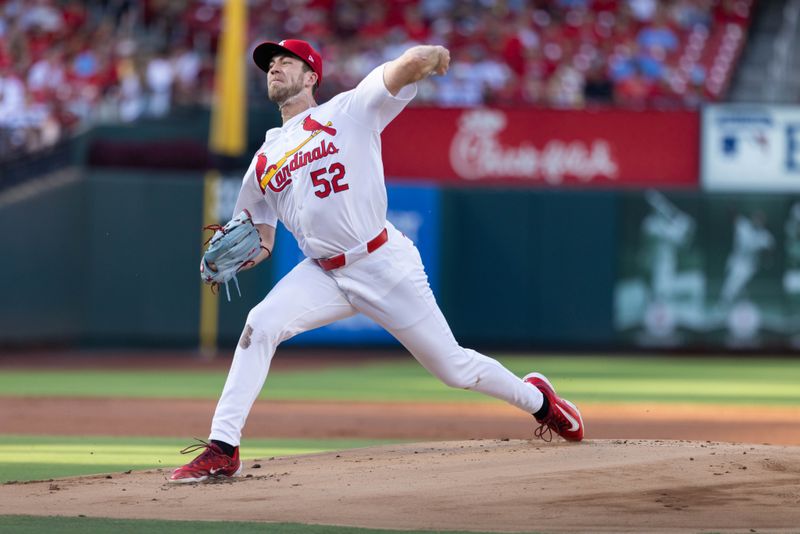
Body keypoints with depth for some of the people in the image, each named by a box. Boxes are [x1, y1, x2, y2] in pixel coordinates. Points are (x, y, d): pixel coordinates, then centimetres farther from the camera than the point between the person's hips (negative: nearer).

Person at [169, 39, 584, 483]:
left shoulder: (349, 110, 0)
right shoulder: (264, 161, 14)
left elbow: (407, 67, -15)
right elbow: (262, 237, 19)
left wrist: (429, 58, -31)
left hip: (385, 266, -4)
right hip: (323, 275, 4)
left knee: (452, 367, 2)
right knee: (261, 325, -21)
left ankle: (535, 396, 31)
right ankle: (222, 450, -22)